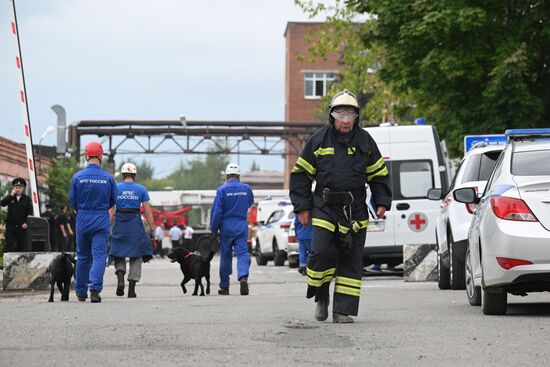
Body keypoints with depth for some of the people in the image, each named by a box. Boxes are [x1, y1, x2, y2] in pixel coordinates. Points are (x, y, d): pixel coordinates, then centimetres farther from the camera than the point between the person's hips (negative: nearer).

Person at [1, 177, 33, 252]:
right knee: (8, 246, -5)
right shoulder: (10, 198, 6)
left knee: (22, 246, 4)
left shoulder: (27, 199, 3)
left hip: (22, 227, 0)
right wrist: (11, 195, -16)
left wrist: (26, 223, -15)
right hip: (10, 226, 0)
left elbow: (30, 212, -2)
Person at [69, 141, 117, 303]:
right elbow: (113, 200, 6)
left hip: (83, 219, 1)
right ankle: (95, 288, -20)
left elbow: (73, 201, 1)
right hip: (102, 220, -1)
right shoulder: (108, 178, -5)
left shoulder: (78, 177, -6)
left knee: (82, 256, 13)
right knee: (99, 255, -3)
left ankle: (81, 291, 20)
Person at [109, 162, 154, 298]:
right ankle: (132, 288, 1)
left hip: (119, 225, 0)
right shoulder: (141, 190, 3)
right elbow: (148, 212, 0)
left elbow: (110, 210, -2)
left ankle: (120, 278, -13)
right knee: (136, 256, 8)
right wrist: (152, 228, 5)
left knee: (119, 255, 13)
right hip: (136, 225, 0)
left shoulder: (115, 188, 3)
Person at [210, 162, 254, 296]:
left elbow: (217, 211, -9)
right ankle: (243, 277, -29)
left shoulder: (222, 190, -8)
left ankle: (224, 287, 15)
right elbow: (250, 203, 22)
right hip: (242, 226, 2)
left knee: (225, 256, 8)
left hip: (226, 226, -2)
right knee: (242, 253, -3)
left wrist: (214, 229, -2)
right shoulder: (247, 189, 2)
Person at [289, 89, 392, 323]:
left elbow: (379, 174, 14)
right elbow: (301, 174, 8)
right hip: (324, 209, -1)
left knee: (351, 261, 0)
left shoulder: (365, 141, 7)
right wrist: (302, 207, 2)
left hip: (355, 211, 1)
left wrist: (382, 203, 4)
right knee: (321, 253, -14)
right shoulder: (319, 141, 3)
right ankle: (321, 297, 10)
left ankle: (343, 310, 4)